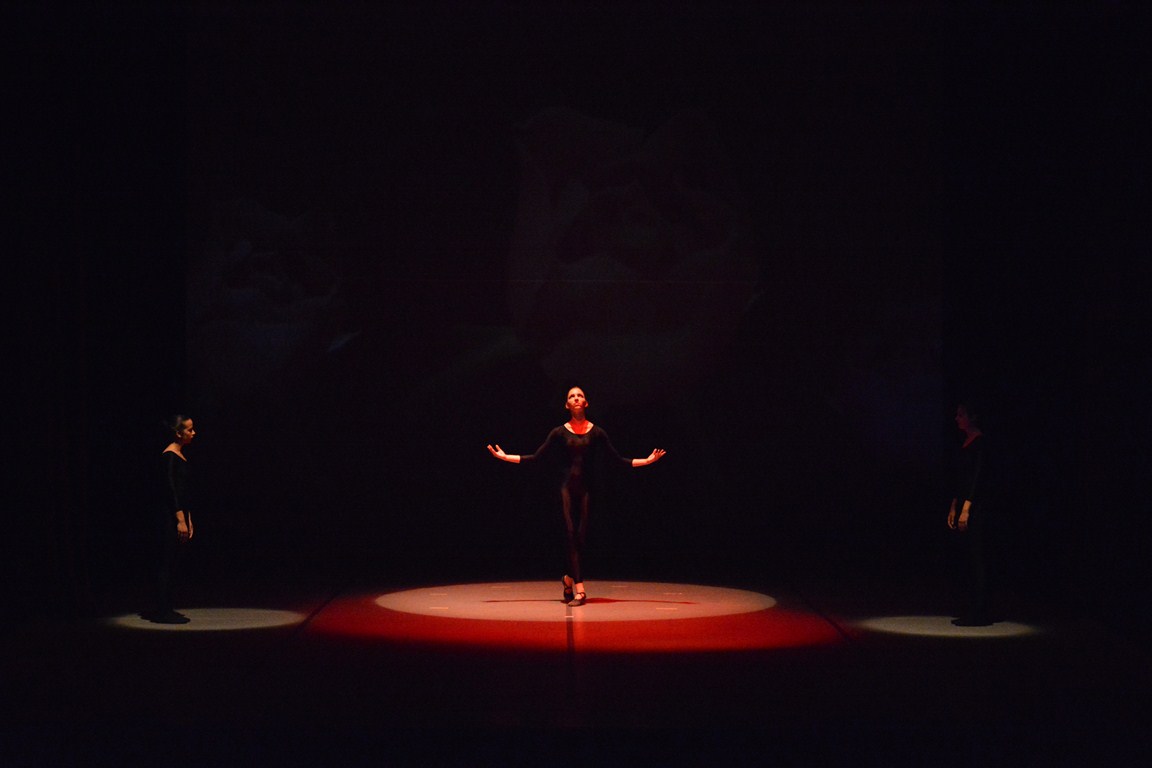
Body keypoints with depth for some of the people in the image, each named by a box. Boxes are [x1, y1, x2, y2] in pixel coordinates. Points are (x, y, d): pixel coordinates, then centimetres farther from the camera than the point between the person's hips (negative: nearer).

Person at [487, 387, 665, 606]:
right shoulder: (560, 432, 4)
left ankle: (570, 578, 19)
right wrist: (505, 457, 1)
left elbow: (617, 459, 6)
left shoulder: (597, 432, 4)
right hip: (568, 487, -1)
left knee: (581, 536, -2)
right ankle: (579, 589, -10)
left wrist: (647, 460, 0)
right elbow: (536, 457, 5)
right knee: (571, 535, -9)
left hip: (587, 489, 1)